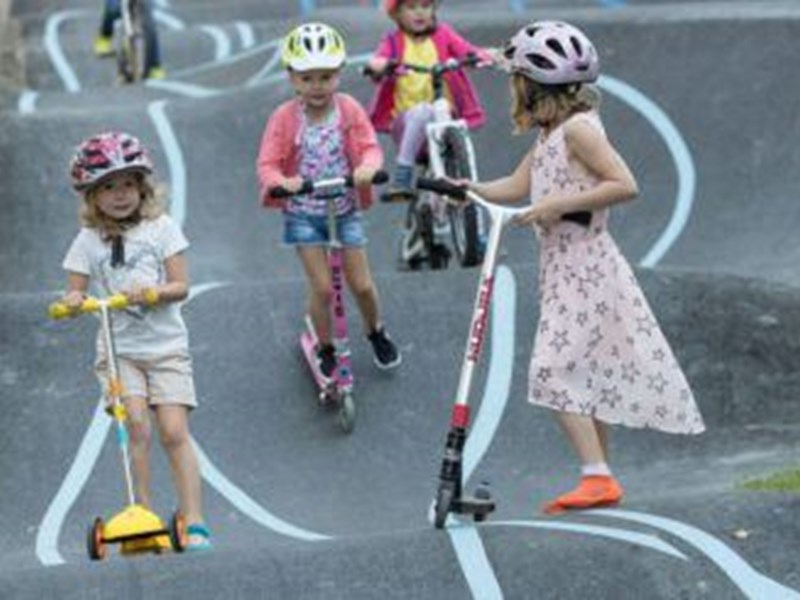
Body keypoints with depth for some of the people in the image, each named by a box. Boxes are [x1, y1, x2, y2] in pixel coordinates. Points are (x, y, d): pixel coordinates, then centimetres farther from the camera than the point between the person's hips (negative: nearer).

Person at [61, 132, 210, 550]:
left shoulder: (161, 228, 3)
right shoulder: (89, 240, 6)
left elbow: (180, 287, -1)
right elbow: (76, 291, 4)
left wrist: (151, 293, -21)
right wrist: (73, 300, -20)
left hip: (165, 346, 0)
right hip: (117, 349, 1)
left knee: (174, 431, -10)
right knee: (136, 423, -19)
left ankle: (194, 522, -10)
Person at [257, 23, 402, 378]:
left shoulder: (349, 110, -8)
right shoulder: (284, 118, -13)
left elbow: (370, 147, -12)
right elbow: (267, 164, -15)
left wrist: (368, 166, -36)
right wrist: (281, 182, -37)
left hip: (345, 209, 2)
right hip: (303, 212, -2)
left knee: (362, 284, 7)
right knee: (322, 287, -6)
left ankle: (376, 333, 36)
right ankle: (326, 350, 17)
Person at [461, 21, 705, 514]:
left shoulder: (577, 127, -14)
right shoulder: (549, 137, 15)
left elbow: (624, 185, -21)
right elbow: (517, 186, 18)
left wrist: (558, 205, -22)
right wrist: (470, 190, 4)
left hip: (585, 271, -10)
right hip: (566, 269, 10)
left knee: (556, 371, -15)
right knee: (587, 374, 12)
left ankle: (598, 477, -17)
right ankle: (600, 480, 17)